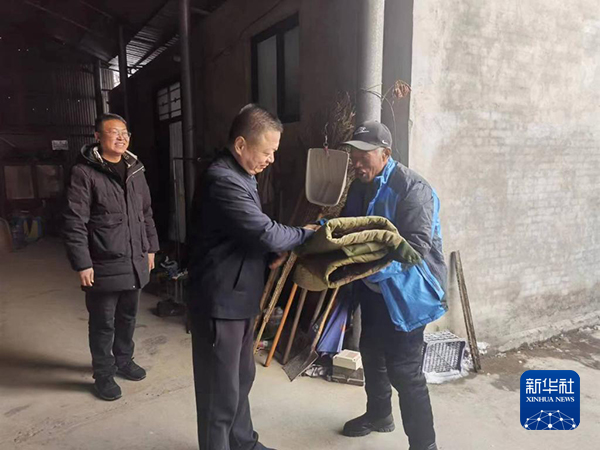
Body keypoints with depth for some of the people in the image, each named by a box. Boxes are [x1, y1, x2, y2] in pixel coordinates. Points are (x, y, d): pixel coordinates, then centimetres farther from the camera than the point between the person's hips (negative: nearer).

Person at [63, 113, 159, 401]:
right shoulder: (84, 172, -12)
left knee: (128, 317, 19)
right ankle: (103, 374, 27)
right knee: (103, 324, 9)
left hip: (135, 262, 6)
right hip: (104, 266, -5)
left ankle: (124, 361, 40)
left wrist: (150, 248, 13)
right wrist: (82, 264, -16)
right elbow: (74, 223, -14)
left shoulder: (135, 170, 7)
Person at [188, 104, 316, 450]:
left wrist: (272, 254, -2)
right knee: (221, 390, 5)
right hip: (221, 301, -11)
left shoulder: (241, 176, 11)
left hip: (239, 297, 11)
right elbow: (266, 233, -25)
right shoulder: (223, 181, -23)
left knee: (241, 378, 24)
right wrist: (305, 234, -7)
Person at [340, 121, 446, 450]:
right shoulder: (359, 187, 7)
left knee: (403, 370, -5)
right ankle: (378, 414, 45)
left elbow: (419, 245, -28)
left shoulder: (412, 188, -20)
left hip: (404, 291, -8)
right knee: (371, 353, 22)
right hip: (372, 288, 9)